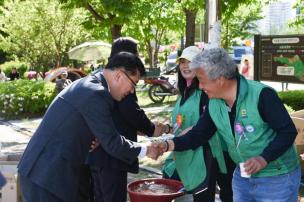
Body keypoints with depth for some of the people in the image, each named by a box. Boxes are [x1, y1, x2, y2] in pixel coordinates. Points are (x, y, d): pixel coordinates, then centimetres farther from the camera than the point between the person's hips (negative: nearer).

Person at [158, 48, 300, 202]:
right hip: (242, 177, 6)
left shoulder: (261, 95, -22)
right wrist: (169, 145, -10)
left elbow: (288, 131, -20)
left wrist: (264, 159, -29)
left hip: (277, 178, -6)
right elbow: (198, 135, 4)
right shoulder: (213, 104, -2)